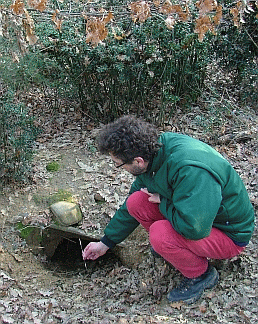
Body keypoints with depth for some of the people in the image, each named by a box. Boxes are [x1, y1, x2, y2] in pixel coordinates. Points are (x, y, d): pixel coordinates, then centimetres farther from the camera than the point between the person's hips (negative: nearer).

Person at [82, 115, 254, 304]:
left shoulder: (190, 169, -36)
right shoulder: (153, 153, -8)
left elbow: (193, 228, -41)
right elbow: (129, 207, 6)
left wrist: (162, 202, -22)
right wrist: (106, 243, 11)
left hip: (229, 234, -7)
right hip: (193, 212, 7)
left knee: (160, 234, -31)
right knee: (136, 202, -12)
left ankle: (201, 275, -2)